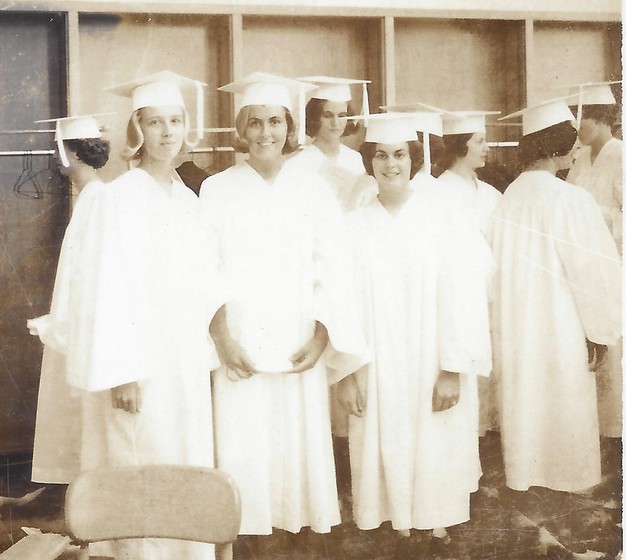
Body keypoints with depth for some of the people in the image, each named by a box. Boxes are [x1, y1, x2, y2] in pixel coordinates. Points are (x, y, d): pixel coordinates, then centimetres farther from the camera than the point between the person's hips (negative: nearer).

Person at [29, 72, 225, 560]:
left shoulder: (189, 200, 9)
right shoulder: (118, 199, -11)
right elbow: (108, 291, -15)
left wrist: (207, 357, 8)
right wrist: (122, 372, -18)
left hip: (187, 365, 7)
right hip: (140, 364, -6)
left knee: (189, 471, 11)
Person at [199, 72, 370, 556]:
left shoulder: (312, 191, 5)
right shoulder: (217, 191, 1)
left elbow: (332, 271, 2)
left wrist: (320, 337, -8)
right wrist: (223, 340, -11)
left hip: (300, 348, 1)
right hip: (241, 347, -1)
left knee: (303, 441, 3)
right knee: (245, 447, 0)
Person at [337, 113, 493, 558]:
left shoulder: (441, 218, -3)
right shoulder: (356, 226, 3)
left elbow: (462, 295, -7)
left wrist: (454, 370, -12)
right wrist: (347, 371, -4)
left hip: (434, 368, -1)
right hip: (379, 372, 2)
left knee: (434, 460, 3)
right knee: (389, 457, 4)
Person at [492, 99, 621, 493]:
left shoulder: (509, 198, -5)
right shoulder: (570, 199, -19)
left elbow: (500, 265, 1)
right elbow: (593, 269, -16)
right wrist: (601, 331, -4)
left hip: (515, 327, 5)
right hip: (560, 326, -5)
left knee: (524, 400, 17)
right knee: (565, 404, 12)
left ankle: (524, 473, 30)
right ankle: (569, 477, 25)